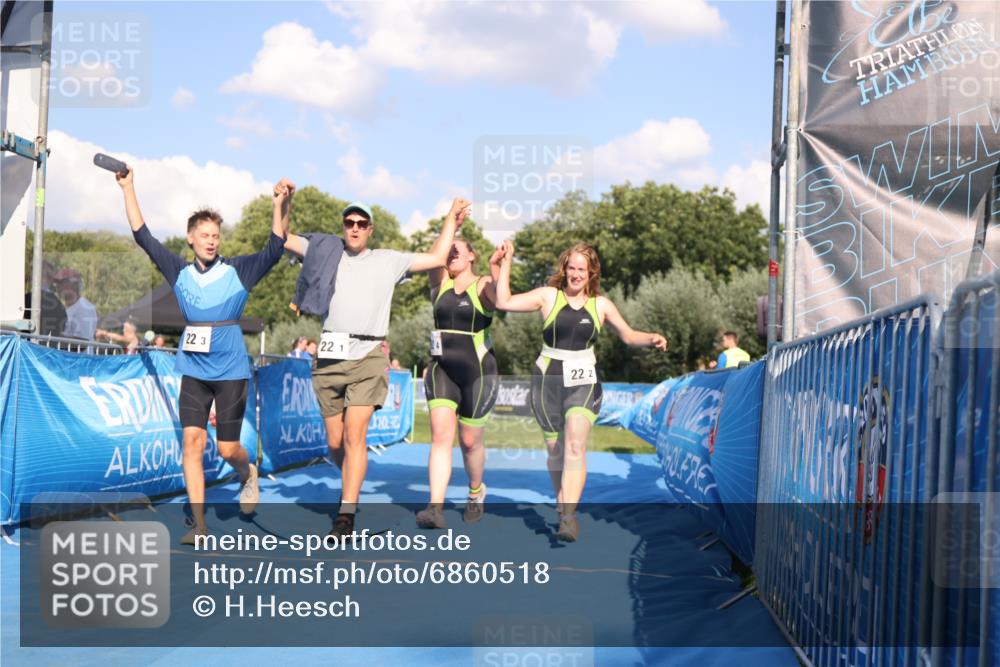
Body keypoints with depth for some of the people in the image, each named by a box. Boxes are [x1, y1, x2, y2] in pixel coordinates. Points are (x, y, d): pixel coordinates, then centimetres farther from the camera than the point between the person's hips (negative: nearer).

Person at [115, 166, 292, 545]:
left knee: (228, 449, 1)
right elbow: (143, 237, 5)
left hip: (231, 371, -2)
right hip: (193, 370, 2)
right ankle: (199, 525, -1)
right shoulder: (180, 273, 5)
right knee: (192, 442, -6)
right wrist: (128, 188, 2)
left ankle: (248, 475, 37)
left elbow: (275, 249, -14)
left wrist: (281, 205, -28)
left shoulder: (238, 271, -2)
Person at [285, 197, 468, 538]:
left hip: (367, 358, -2)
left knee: (355, 436, -14)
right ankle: (351, 484, 35)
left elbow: (437, 258, 15)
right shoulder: (325, 252, 15)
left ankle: (346, 515, -14)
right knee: (335, 443, 6)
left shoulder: (388, 261, 14)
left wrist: (451, 218, 17)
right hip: (329, 357, 2)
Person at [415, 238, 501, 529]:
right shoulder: (441, 284, 8)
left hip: (477, 372, -2)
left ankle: (476, 491, 35)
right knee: (440, 434, -12)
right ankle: (436, 508, -19)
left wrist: (496, 268, -42)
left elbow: (500, 300, -24)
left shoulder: (483, 285, -1)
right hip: (441, 369, 2)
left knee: (470, 441, 8)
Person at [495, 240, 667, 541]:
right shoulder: (548, 296, 2)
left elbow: (628, 335, 16)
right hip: (548, 379, 1)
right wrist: (506, 263, -8)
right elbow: (504, 302, -7)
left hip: (583, 381, -1)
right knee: (556, 450, 8)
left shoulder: (600, 304, 7)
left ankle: (569, 516, -27)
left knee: (575, 444, -20)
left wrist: (651, 339, -4)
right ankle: (562, 508, 29)